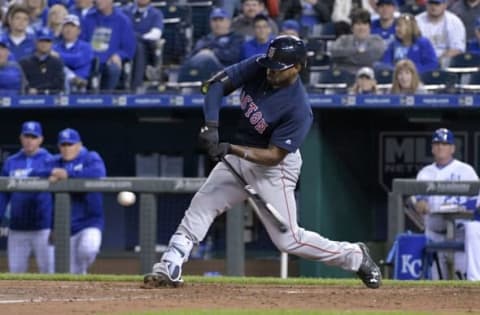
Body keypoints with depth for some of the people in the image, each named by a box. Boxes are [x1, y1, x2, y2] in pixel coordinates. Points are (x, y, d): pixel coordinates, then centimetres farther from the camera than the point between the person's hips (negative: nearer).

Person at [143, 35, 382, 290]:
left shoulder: (299, 109, -30)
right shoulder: (257, 67, -14)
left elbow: (274, 156, -27)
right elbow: (217, 84, -10)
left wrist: (231, 149, -35)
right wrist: (211, 125, -23)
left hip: (273, 167, -7)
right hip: (240, 155, 7)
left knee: (288, 239, -5)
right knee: (200, 207, 1)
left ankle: (355, 257, 12)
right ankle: (169, 269, 5)